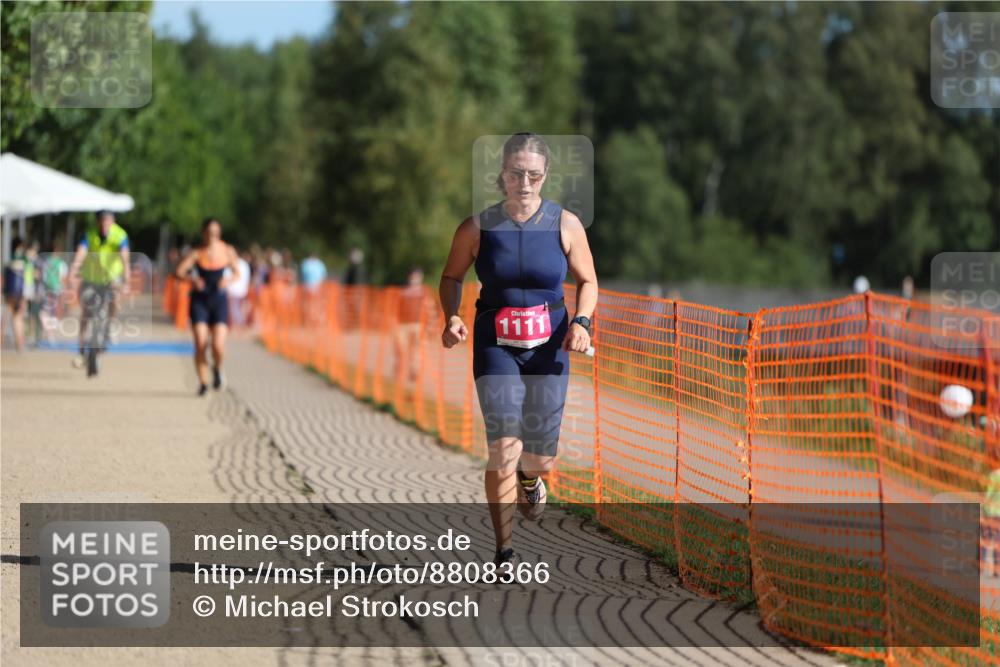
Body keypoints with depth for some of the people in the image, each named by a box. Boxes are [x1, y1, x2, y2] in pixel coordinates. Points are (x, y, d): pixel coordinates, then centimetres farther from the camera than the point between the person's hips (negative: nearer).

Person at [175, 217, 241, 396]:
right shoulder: (197, 253, -4)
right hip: (199, 300, 0)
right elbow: (179, 272, -7)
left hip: (219, 300, 0)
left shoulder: (227, 251, 0)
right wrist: (193, 279, -25)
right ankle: (203, 382, 7)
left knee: (218, 345, -12)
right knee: (200, 344, -8)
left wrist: (228, 280, -11)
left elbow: (237, 273, 10)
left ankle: (217, 369, 21)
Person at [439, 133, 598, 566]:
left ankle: (529, 479, 48)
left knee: (540, 458, 8)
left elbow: (587, 281, 7)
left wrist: (581, 321, -11)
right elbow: (452, 277, 9)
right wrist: (452, 318, -9)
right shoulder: (477, 227, -4)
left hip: (548, 346, 1)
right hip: (496, 346, -1)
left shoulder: (565, 225, -3)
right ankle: (504, 550, -7)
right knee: (504, 449, -16)